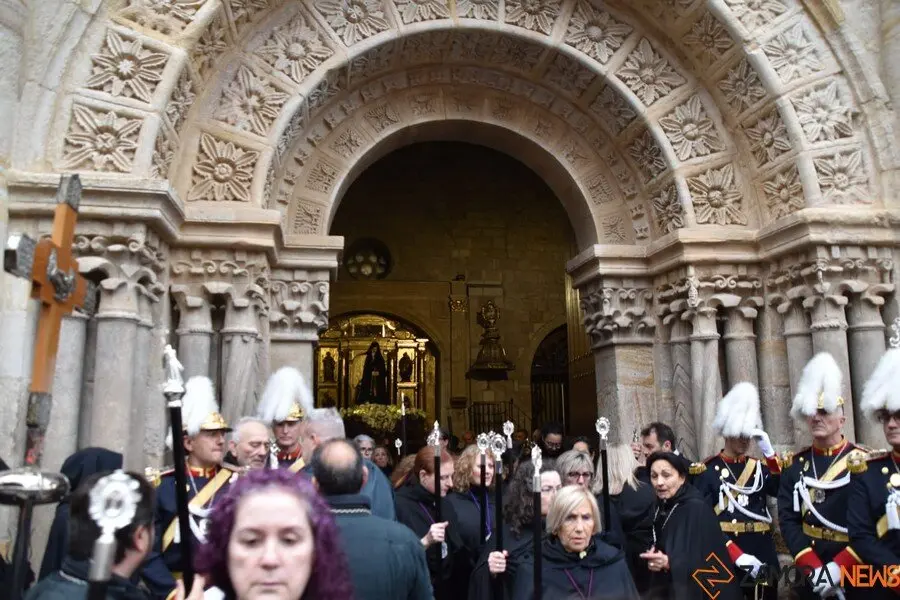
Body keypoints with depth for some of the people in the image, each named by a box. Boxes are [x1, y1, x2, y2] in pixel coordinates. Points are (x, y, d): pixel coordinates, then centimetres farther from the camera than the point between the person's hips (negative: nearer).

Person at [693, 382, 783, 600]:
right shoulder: (708, 469, -4)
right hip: (725, 555, -4)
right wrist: (737, 554, -19)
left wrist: (769, 452, -15)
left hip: (763, 553, 4)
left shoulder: (759, 466, 10)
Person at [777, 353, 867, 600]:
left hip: (856, 573, -2)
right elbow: (788, 520, -3)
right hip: (809, 574, 3)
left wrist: (838, 567, -20)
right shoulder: (794, 465, 2)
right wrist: (812, 567, -16)